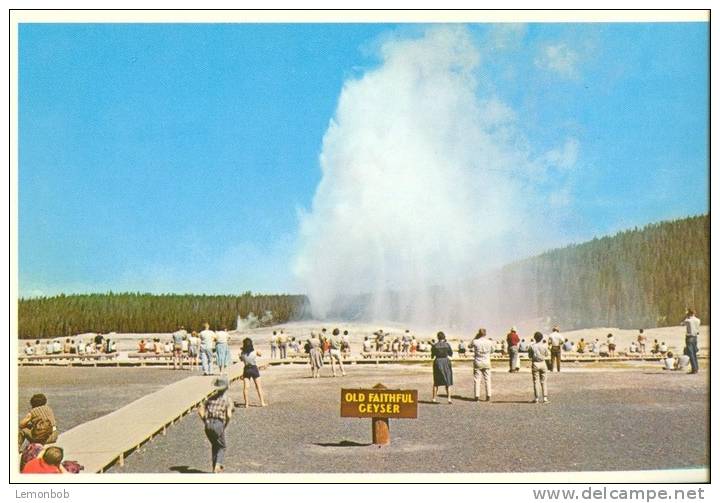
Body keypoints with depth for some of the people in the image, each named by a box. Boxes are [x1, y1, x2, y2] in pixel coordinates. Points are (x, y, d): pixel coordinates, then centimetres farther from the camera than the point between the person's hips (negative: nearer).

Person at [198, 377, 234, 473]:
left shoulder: (210, 397, 14)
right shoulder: (227, 399, 1)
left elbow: (200, 410, 8)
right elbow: (229, 415, -11)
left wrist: (205, 422, 15)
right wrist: (225, 426, 3)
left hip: (208, 424, 4)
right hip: (218, 424, -4)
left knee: (214, 445, 25)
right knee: (221, 446, 15)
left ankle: (215, 467, 28)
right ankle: (217, 466, -5)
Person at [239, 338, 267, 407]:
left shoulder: (242, 353, -10)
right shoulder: (255, 352, -13)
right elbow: (260, 354, 7)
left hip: (246, 369, 0)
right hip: (254, 369, 0)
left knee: (245, 387, 4)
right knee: (258, 387, 9)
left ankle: (246, 403, 0)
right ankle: (262, 402, 9)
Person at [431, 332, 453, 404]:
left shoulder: (434, 345, -5)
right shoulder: (447, 344, -7)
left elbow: (432, 355, 3)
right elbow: (451, 354, 4)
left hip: (437, 362, 1)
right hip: (446, 362, -1)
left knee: (436, 382, 13)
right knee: (447, 381, 7)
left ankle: (434, 398, 13)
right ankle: (449, 398, -3)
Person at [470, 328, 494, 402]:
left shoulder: (475, 342, -12)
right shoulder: (489, 342, -6)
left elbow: (470, 346, 9)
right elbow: (493, 350, 12)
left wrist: (475, 337, 7)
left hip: (477, 363, -1)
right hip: (486, 363, 2)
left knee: (477, 379, 4)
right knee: (487, 379, 8)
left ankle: (477, 396, 1)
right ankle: (488, 396, 6)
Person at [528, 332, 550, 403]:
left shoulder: (532, 346, -8)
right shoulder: (544, 346, -5)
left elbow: (529, 355, 0)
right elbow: (546, 354, 7)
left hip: (535, 363, -1)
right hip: (542, 363, 1)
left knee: (536, 382, 3)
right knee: (543, 381, 9)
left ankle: (537, 399, 1)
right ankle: (545, 398, 4)